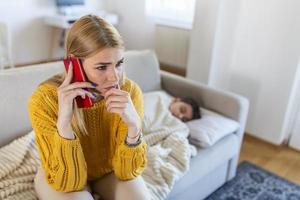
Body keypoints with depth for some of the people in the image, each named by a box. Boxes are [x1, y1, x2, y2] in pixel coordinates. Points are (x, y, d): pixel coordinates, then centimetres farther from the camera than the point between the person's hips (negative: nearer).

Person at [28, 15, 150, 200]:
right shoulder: (44, 99, -29)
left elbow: (126, 171, -20)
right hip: (63, 174, -1)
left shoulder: (130, 91, -24)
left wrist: (134, 125, -39)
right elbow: (68, 182, -27)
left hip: (110, 170, 1)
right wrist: (63, 123, -43)